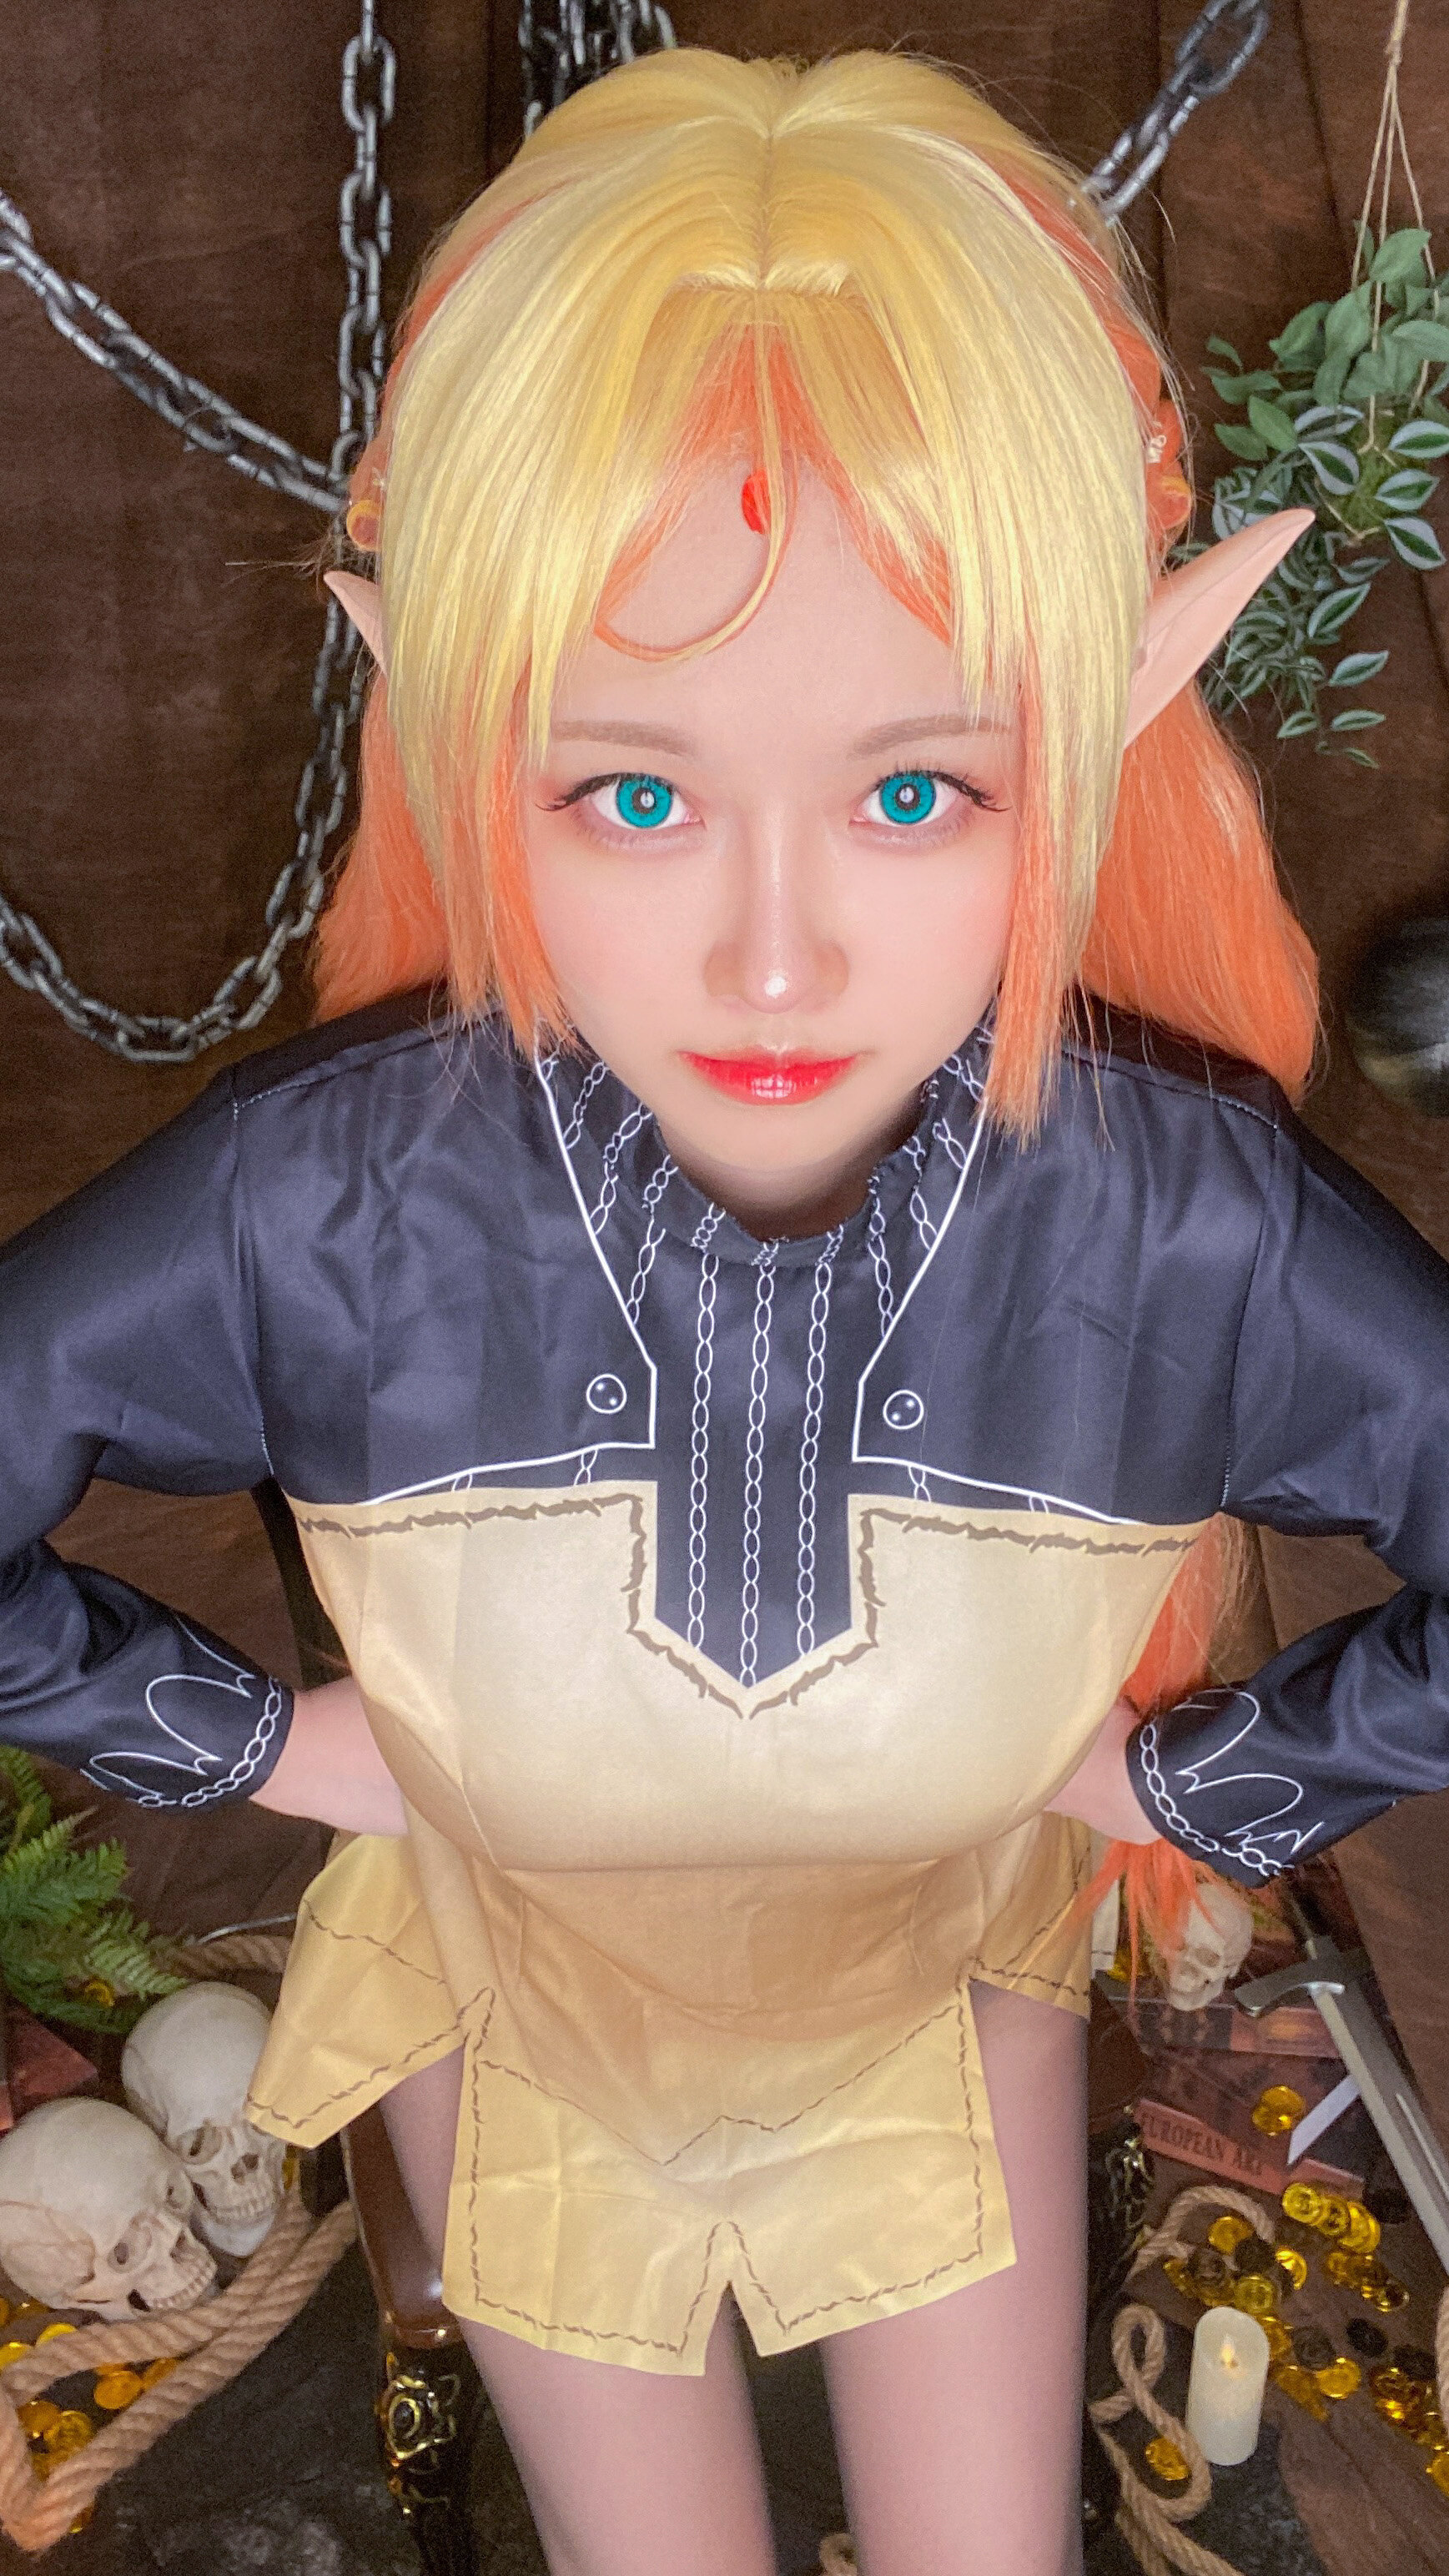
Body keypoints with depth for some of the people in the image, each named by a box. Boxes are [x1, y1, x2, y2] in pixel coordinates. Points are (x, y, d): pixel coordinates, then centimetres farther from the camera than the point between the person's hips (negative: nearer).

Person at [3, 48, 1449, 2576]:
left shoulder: (1191, 1225, -33)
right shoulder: (320, 1205, -34)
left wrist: (1174, 1765, -12)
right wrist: (286, 1740, -14)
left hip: (943, 1995, 1)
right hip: (522, 2020, 0)